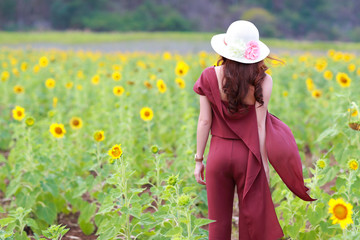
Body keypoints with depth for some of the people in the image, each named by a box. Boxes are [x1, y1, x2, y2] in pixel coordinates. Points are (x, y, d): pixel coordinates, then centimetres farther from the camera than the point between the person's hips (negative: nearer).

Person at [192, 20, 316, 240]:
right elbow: (260, 125, -10)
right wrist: (264, 164, -2)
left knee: (219, 219, 13)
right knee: (252, 219, 11)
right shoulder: (262, 81, -10)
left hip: (218, 154, 1)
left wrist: (199, 160, 4)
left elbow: (204, 121, -5)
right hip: (248, 155, -1)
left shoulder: (209, 77, -7)